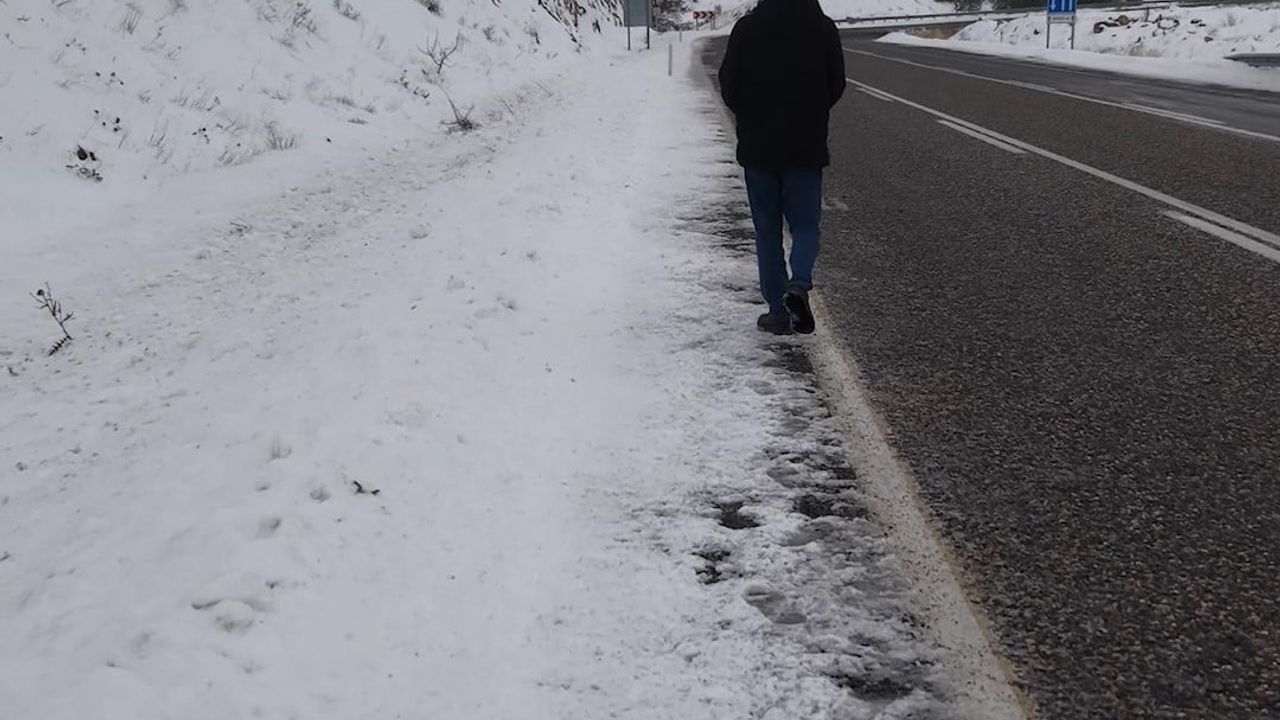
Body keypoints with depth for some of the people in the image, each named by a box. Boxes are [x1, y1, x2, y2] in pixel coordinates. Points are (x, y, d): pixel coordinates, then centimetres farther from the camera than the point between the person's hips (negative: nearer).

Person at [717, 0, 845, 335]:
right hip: (807, 148, 0)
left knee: (767, 230, 9)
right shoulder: (823, 28, -5)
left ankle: (778, 311, 8)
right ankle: (799, 284, -17)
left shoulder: (747, 28, -8)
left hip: (758, 147, 0)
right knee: (805, 225, 10)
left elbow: (728, 85, -3)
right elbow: (836, 85, 2)